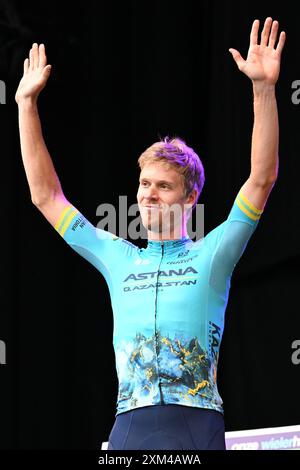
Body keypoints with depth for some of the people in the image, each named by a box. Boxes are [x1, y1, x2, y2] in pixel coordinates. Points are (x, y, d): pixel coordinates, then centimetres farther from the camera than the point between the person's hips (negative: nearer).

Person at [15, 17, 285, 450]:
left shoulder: (211, 256, 12)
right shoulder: (119, 259, 22)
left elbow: (262, 178, 3)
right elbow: (46, 196, 24)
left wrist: (263, 90, -7)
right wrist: (27, 105, 22)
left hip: (196, 426, -3)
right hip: (129, 427, 3)